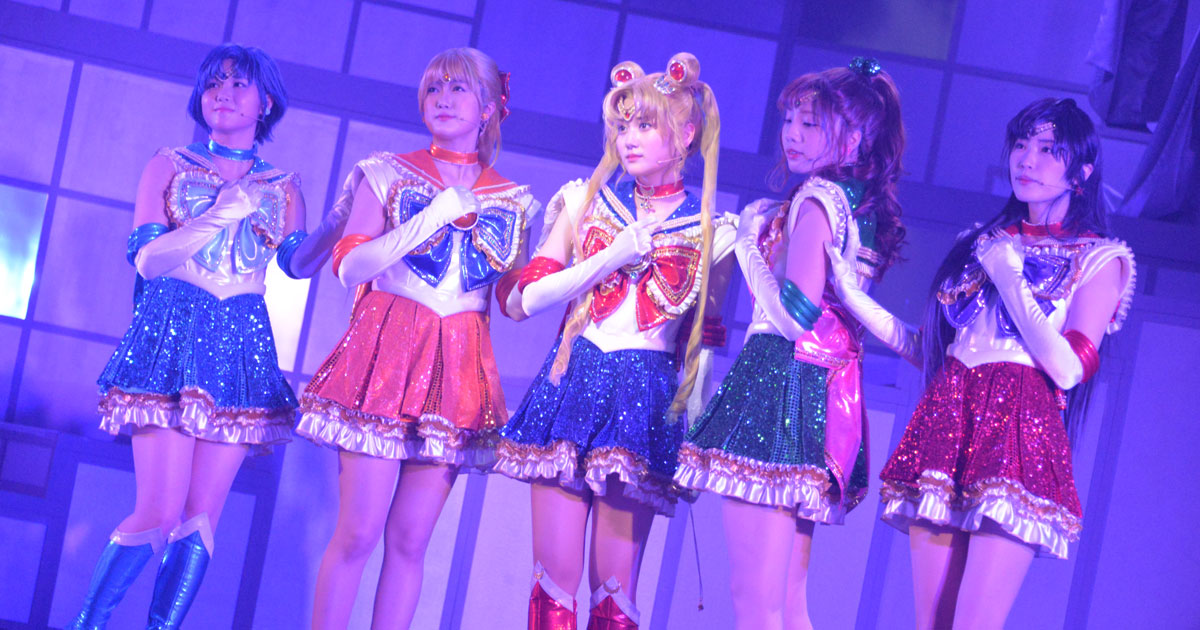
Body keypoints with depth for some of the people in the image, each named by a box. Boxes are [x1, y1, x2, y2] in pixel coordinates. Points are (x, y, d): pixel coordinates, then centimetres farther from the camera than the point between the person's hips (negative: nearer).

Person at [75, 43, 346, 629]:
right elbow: (146, 259, -2)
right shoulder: (170, 165, 9)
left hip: (242, 347, 3)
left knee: (201, 518, -1)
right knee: (160, 514, -12)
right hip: (170, 338, -2)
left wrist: (342, 218, -16)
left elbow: (298, 262, 0)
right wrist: (220, 215, -13)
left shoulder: (283, 186, 15)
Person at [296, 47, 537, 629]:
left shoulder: (513, 203, 12)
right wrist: (434, 217, -12)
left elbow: (516, 304, 11)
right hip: (383, 360, -2)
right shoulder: (388, 174, 7)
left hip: (459, 373, 2)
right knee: (357, 532, -7)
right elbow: (350, 267, -4)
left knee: (409, 540, 3)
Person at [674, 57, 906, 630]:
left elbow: (795, 314, -18)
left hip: (780, 380, -10)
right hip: (828, 394, 10)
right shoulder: (866, 206, 17)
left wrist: (749, 243, -6)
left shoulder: (816, 197, -9)